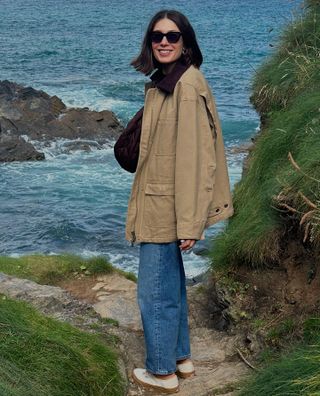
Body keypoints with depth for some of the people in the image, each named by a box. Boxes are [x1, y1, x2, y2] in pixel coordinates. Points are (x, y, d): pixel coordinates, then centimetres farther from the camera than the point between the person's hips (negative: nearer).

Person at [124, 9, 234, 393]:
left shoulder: (187, 85, -17)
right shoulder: (163, 82, 12)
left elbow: (195, 156, -21)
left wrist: (188, 222, -22)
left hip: (167, 207, -10)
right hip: (158, 204, 10)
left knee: (154, 291, 2)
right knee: (171, 284, 19)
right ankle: (181, 358, 33)